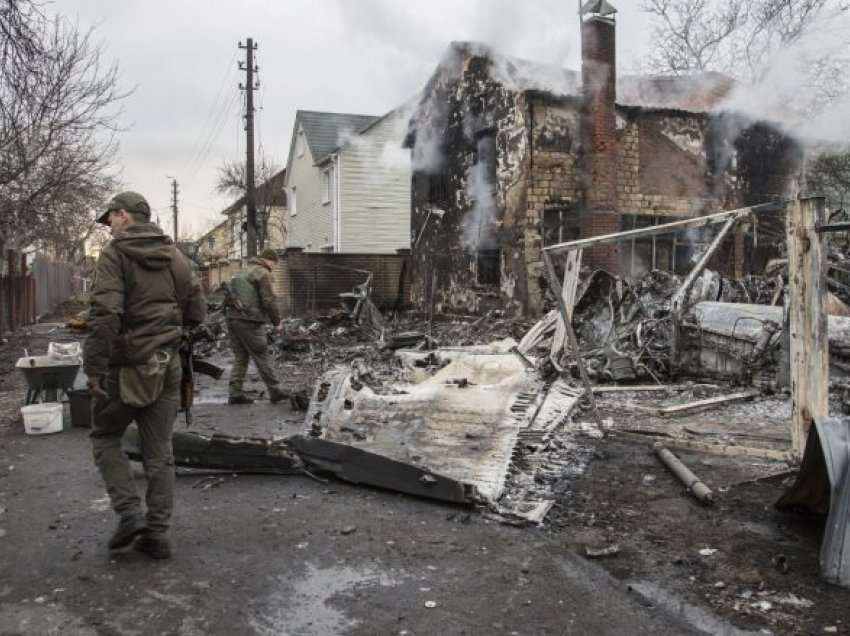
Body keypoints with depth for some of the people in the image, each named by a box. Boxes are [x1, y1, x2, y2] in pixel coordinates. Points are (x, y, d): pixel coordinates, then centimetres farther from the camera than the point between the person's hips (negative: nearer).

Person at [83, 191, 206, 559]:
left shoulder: (115, 254, -9)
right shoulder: (175, 256, 9)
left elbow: (104, 315, -20)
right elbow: (197, 312, 10)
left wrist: (94, 369, -19)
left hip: (128, 365, -5)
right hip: (168, 365, 5)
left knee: (105, 436, 16)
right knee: (160, 452, 11)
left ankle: (129, 513, 4)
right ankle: (157, 533, 13)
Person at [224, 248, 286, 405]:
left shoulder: (243, 271, 21)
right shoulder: (263, 274, -6)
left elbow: (229, 292, 21)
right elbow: (269, 300, -11)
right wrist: (277, 321, 0)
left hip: (232, 318, 8)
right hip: (248, 321, -8)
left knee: (240, 357, 13)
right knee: (262, 357, 0)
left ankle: (234, 393, 10)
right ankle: (275, 392, 6)